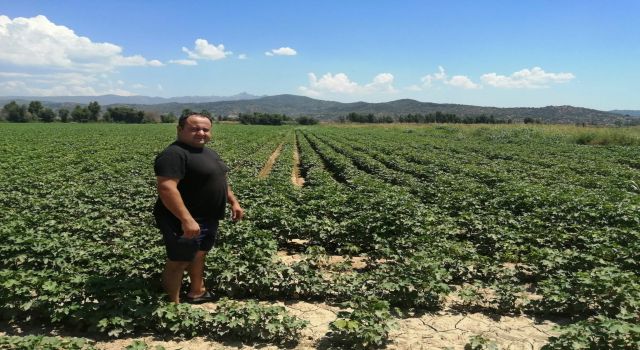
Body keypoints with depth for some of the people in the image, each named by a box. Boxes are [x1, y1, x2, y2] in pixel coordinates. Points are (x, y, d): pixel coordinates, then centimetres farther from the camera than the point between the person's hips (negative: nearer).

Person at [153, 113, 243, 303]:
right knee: (179, 262, 2)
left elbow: (219, 180, 22)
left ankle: (197, 293, 39)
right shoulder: (173, 154, -21)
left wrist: (233, 202, 16)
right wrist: (186, 219, -34)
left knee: (200, 254, 22)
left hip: (208, 219, 10)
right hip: (183, 222, -10)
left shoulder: (209, 152, 11)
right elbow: (166, 188, -30)